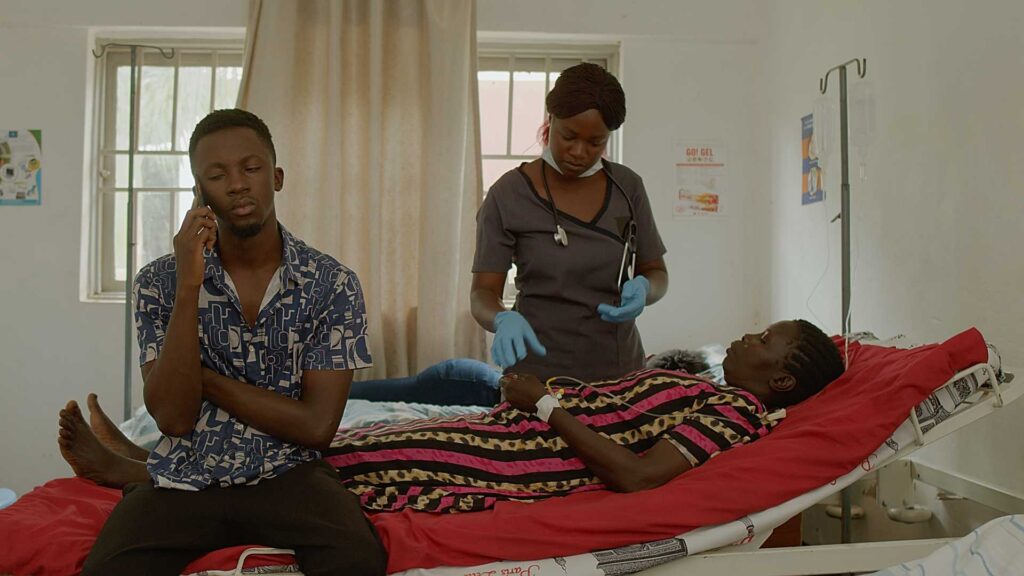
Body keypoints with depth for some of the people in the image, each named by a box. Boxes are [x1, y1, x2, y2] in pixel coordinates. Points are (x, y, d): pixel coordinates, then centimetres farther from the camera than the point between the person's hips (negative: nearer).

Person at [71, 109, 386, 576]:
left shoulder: (333, 284, -4)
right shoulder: (160, 280, 0)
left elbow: (317, 427, -8)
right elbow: (173, 417, -10)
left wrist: (204, 376, -8)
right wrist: (188, 287, -17)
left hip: (287, 473, 1)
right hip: (182, 479, 0)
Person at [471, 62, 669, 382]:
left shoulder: (627, 187, 0)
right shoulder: (509, 195, -10)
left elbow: (657, 273, 6)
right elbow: (483, 293, -10)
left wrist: (643, 289, -16)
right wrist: (503, 319, -32)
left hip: (619, 369, 3)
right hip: (539, 373, -3)